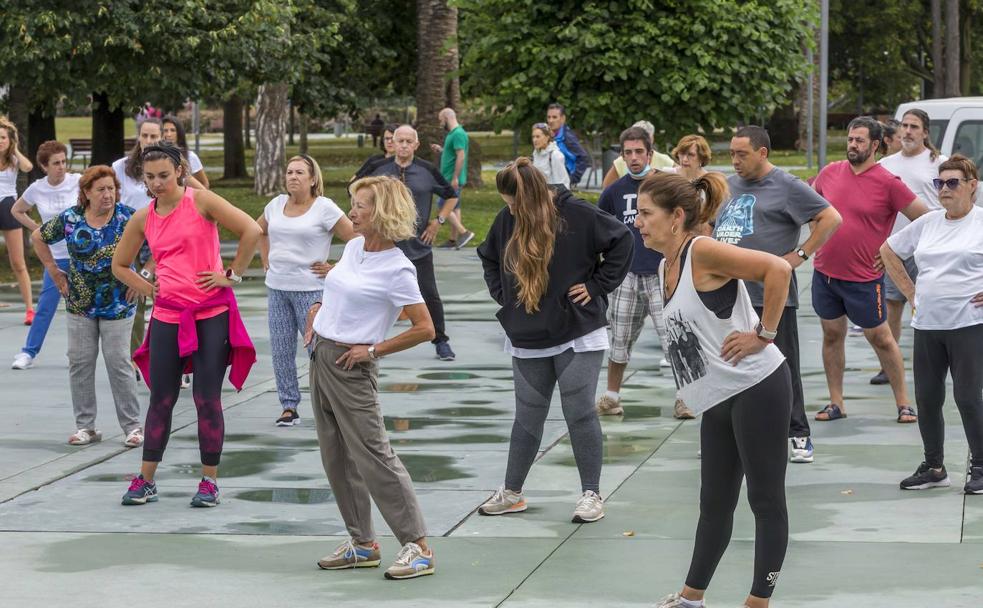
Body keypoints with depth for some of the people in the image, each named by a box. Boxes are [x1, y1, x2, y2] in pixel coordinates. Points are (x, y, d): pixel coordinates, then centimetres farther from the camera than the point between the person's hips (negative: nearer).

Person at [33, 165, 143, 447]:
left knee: (118, 364, -5)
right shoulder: (70, 219, -4)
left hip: (118, 304, -3)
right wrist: (54, 271, 7)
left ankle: (132, 426, 3)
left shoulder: (128, 218, -10)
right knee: (79, 363, 4)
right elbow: (38, 237, 12)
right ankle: (85, 426, 13)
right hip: (80, 304, 3)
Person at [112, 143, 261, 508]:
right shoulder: (143, 218, 8)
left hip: (212, 313, -4)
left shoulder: (200, 201, -6)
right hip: (167, 317, 4)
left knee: (207, 398, -2)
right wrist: (146, 288, 8)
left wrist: (232, 275, -9)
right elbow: (119, 265, 22)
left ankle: (209, 482, 6)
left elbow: (251, 231, -13)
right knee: (161, 399, 6)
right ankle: (145, 481, 13)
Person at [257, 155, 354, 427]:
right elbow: (259, 230, 28)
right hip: (277, 288, 5)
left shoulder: (324, 208, -8)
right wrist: (267, 260, 17)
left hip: (309, 289, -5)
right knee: (281, 349, 6)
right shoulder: (277, 204, 8)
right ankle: (288, 406, 13)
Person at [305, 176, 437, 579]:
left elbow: (425, 329, -16)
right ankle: (362, 543, 19)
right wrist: (318, 308, 10)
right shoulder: (353, 247, 8)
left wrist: (374, 350, -15)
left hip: (352, 368, -9)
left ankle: (418, 547, -6)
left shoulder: (397, 269, -16)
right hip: (321, 357, 9)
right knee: (337, 457, 11)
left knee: (373, 456, -10)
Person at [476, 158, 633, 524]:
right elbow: (488, 257, 19)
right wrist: (501, 294, 7)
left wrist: (597, 286, -11)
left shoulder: (577, 216, -13)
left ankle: (591, 494, 5)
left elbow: (621, 241, -10)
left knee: (580, 414, -3)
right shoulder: (507, 220, 1)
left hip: (577, 337, -4)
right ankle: (512, 493, 21)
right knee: (527, 417, 12)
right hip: (527, 339, 5)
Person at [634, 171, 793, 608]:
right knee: (714, 503, 18)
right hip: (717, 398, 10)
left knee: (765, 498, 0)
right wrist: (689, 386, 14)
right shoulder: (666, 267, 11)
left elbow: (778, 269, -26)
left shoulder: (703, 252, -16)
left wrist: (764, 334, -21)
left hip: (756, 389, -10)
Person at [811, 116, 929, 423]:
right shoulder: (830, 172, 2)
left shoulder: (888, 183, -11)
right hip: (825, 271, 5)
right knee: (832, 335, 11)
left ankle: (903, 403, 12)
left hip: (864, 278, -5)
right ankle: (836, 403, 19)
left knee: (880, 338, 3)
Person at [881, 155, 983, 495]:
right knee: (927, 399, 8)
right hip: (927, 325, 6)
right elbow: (888, 252, 23)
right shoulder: (927, 224, 11)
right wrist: (911, 293, 15)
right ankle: (934, 468, 20)